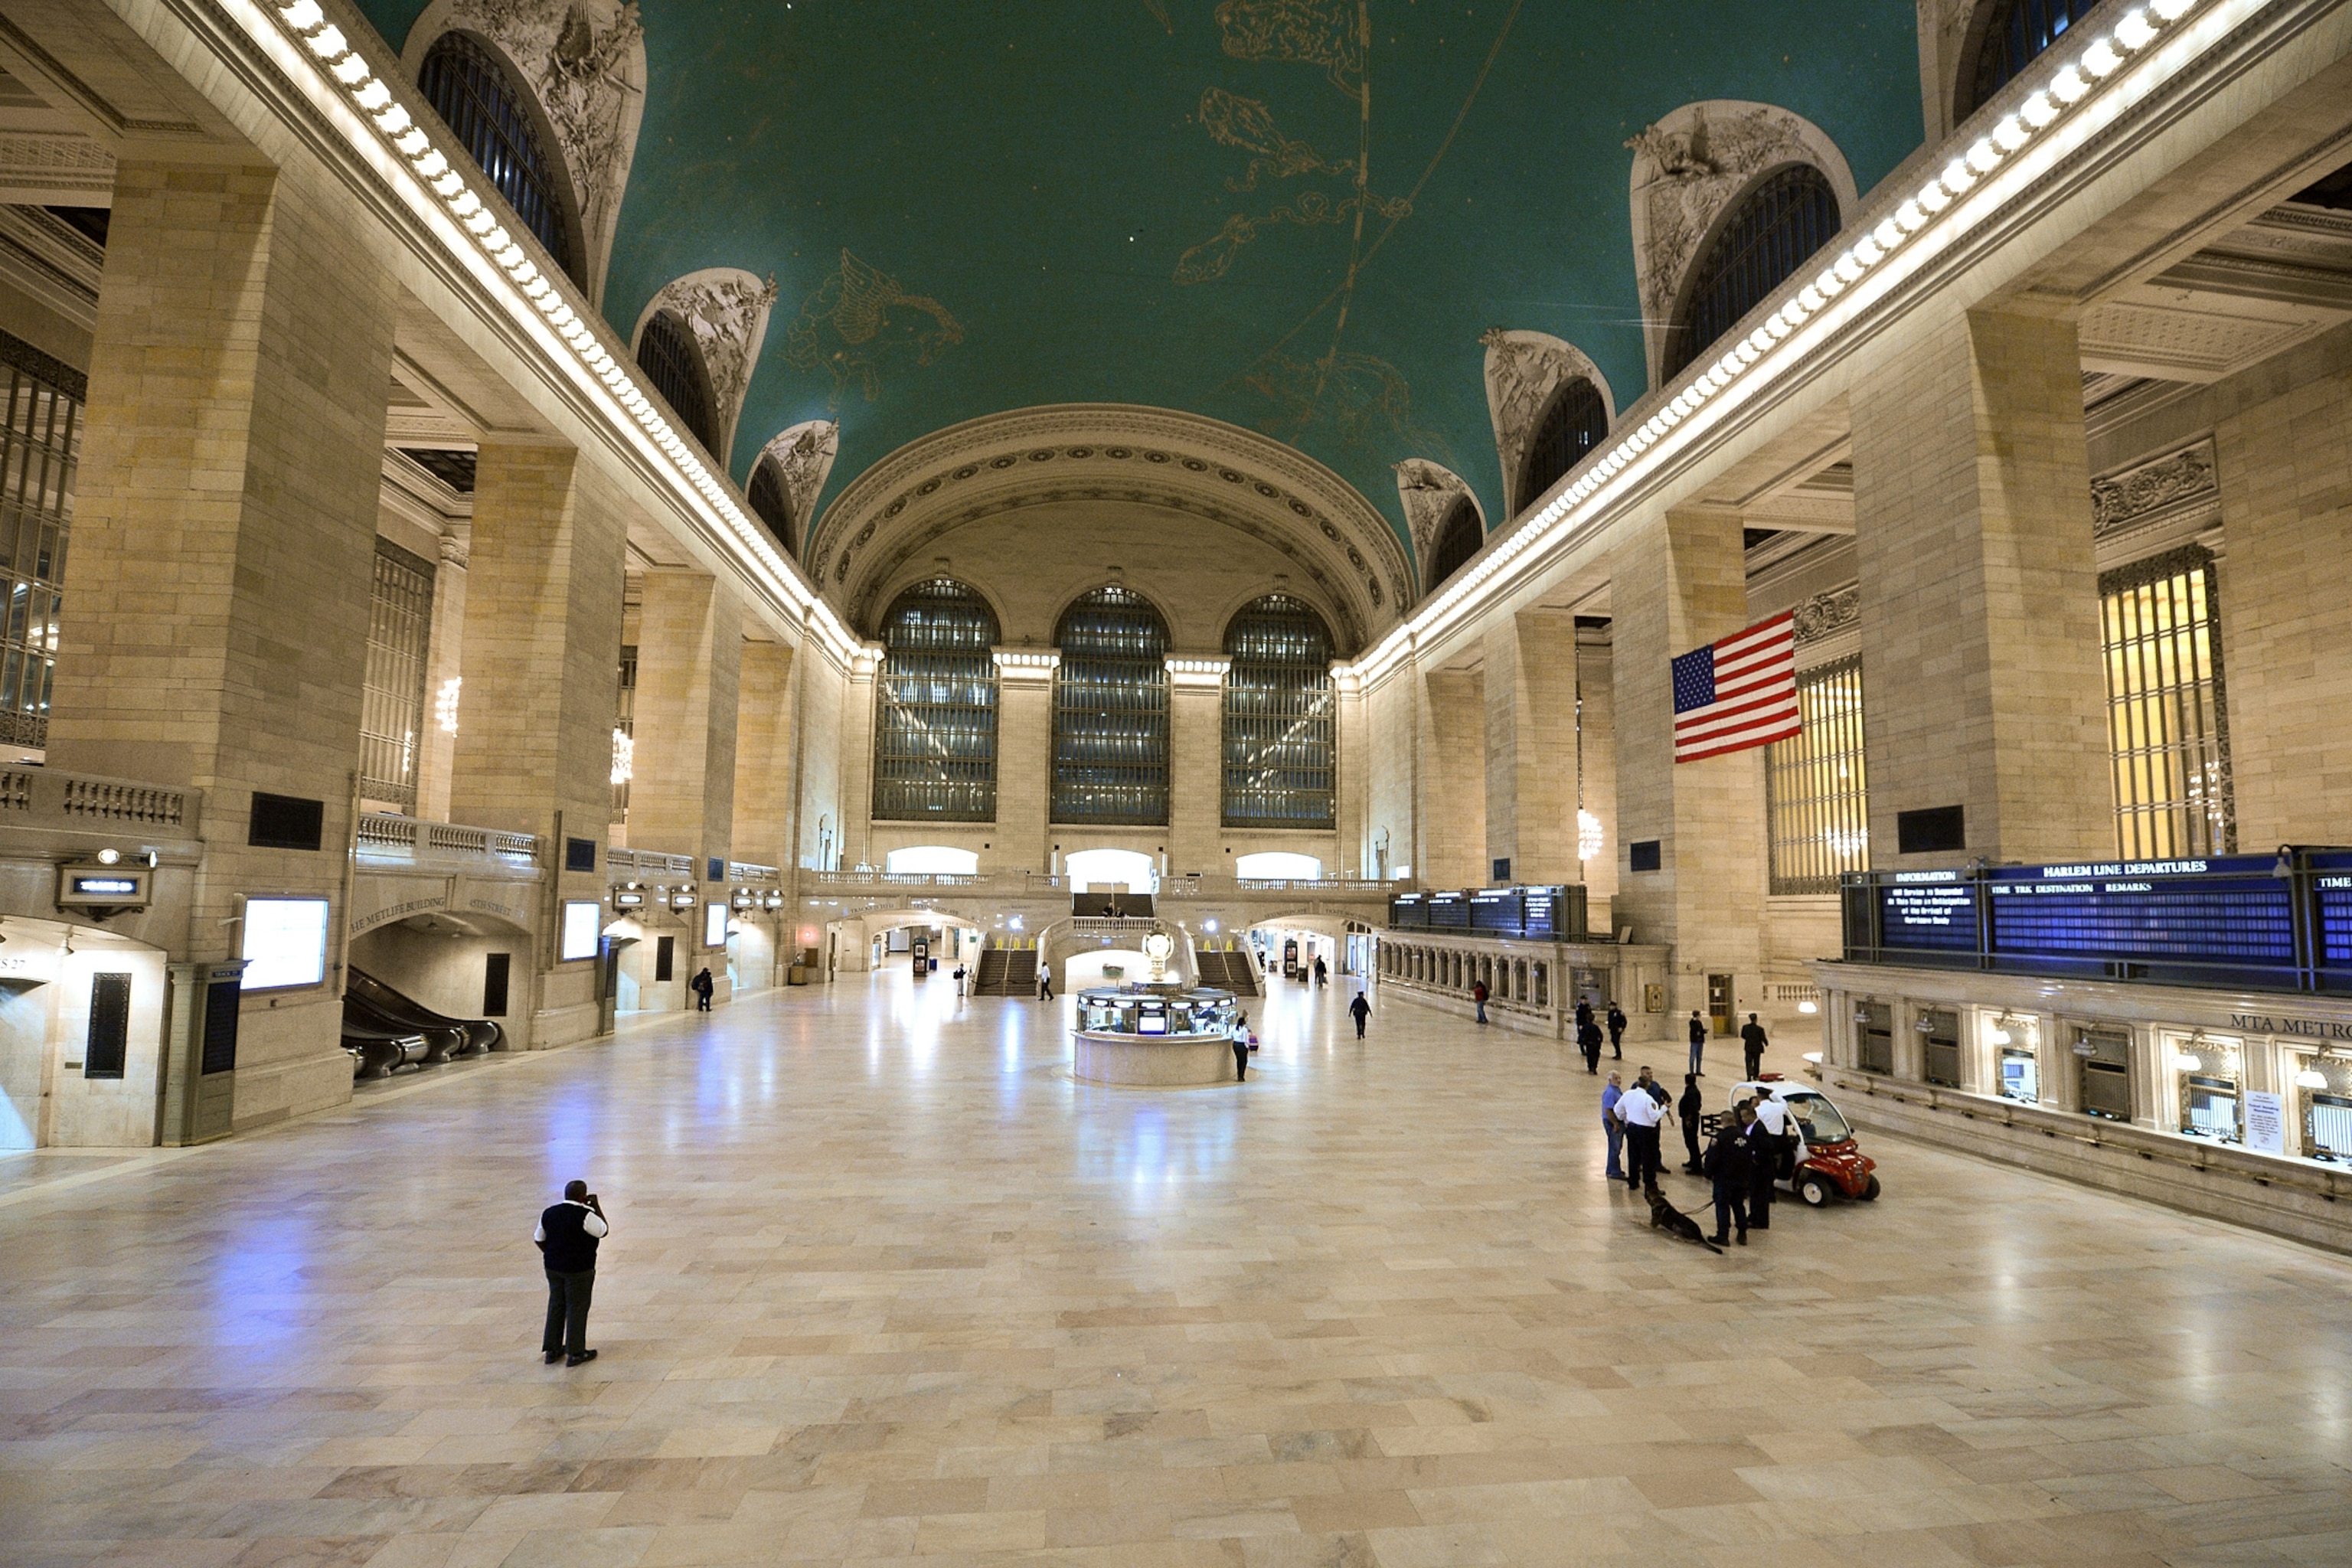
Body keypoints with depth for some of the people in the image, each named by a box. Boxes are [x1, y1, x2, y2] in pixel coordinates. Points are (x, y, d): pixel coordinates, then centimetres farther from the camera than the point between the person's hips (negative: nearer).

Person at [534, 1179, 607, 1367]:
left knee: (556, 1306, 18)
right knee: (577, 1308, 5)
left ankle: (552, 1349, 27)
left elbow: (539, 1239, 9)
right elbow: (604, 1231, -9)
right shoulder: (585, 1215, -21)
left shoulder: (549, 1213, 0)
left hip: (553, 1267, 6)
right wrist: (596, 1206, -7)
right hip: (579, 1270, -6)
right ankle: (575, 1353, 12)